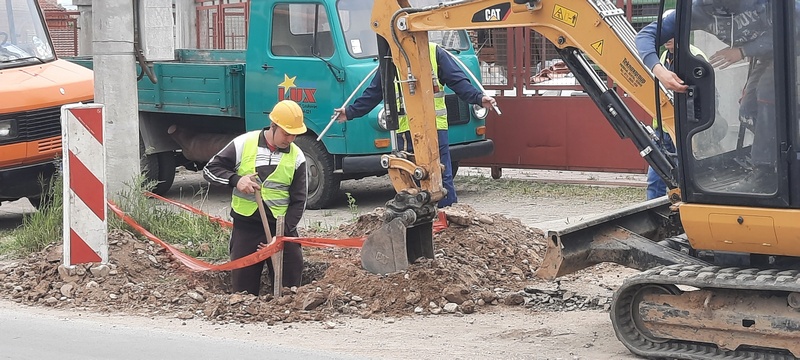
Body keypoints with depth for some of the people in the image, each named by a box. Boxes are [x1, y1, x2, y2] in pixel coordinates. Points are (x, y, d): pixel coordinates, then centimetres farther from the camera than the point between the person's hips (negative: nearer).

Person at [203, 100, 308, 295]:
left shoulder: (297, 156, 0)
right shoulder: (244, 143, -4)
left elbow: (298, 201, 1)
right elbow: (210, 170, 1)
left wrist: (283, 233, -10)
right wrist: (235, 179, -17)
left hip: (281, 228, 1)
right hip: (246, 226, -1)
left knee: (290, 289, 3)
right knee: (244, 290, 4)